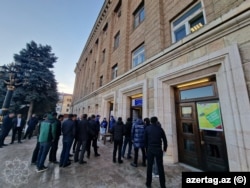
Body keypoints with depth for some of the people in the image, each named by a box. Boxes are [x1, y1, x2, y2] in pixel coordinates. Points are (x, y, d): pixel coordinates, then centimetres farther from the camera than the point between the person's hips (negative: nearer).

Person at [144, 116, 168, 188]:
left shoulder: (147, 128, -3)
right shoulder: (160, 128, -2)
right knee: (160, 167, 11)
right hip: (159, 150, 0)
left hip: (150, 149, 0)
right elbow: (164, 140, 4)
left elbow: (145, 139, 1)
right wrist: (165, 148, 19)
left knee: (149, 166, 13)